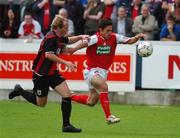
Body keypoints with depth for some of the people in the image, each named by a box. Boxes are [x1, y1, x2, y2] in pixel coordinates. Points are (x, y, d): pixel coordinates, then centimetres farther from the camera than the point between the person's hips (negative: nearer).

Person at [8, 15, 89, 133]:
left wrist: (80, 37, 12)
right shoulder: (51, 38, -21)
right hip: (41, 73, -8)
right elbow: (48, 55, -31)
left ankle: (66, 125, -6)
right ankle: (20, 91, 31)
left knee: (67, 95, -9)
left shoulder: (58, 38, 7)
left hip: (52, 72, 8)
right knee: (40, 103, 7)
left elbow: (69, 40, 29)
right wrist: (65, 62, -32)